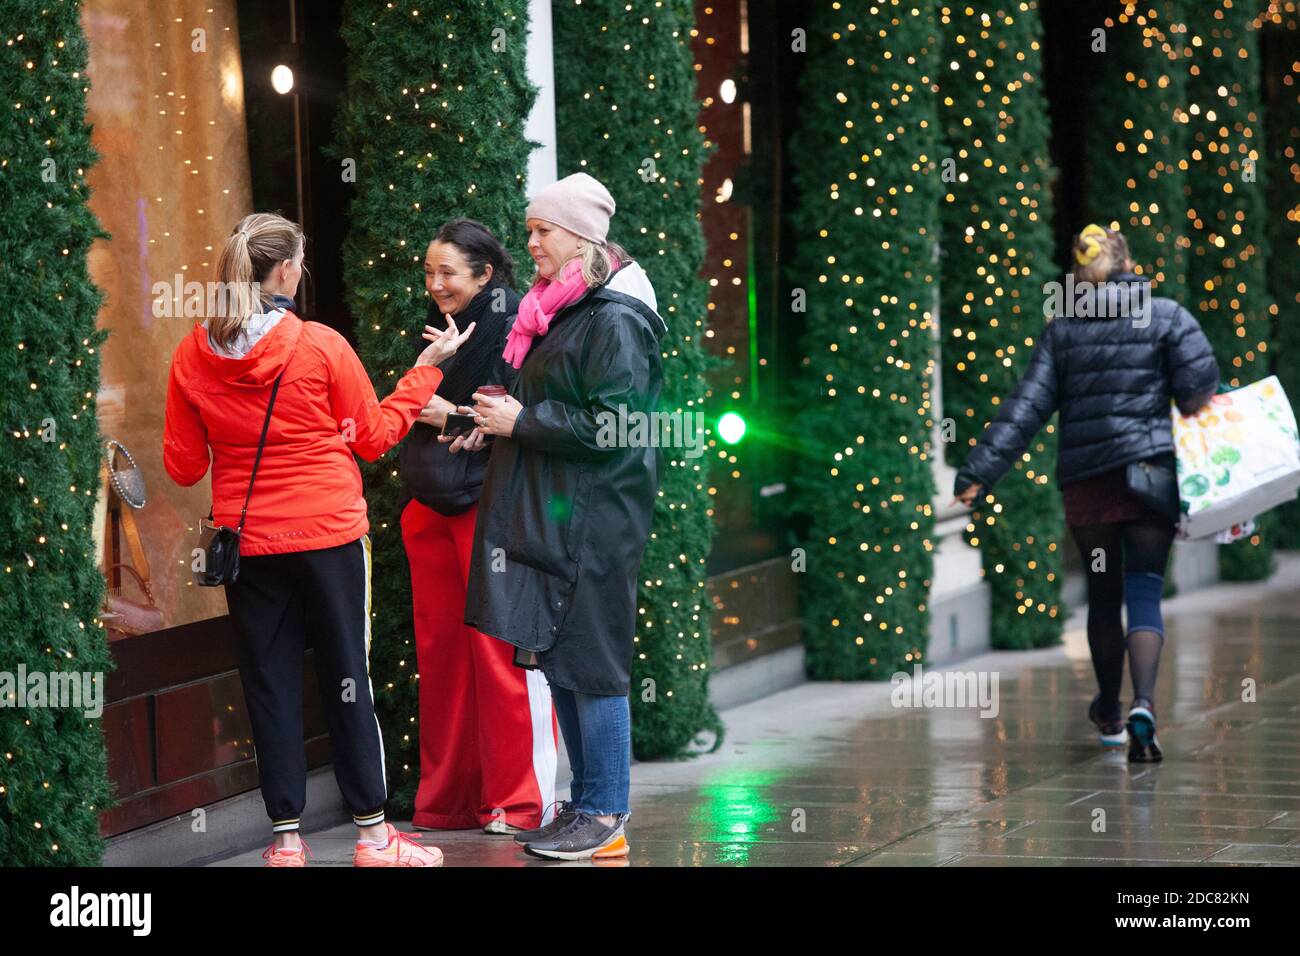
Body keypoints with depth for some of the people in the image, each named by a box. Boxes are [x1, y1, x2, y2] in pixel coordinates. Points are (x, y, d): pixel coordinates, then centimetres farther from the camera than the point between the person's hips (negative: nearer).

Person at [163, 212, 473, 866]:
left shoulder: (192, 356, -3)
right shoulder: (322, 347, -11)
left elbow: (183, 466, 3)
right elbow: (374, 437, 0)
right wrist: (427, 368, 10)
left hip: (247, 541, 2)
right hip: (328, 535, -2)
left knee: (270, 686, 8)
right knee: (346, 678, 6)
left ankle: (286, 836, 8)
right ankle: (373, 834, 11)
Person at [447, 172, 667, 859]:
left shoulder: (614, 319, -14)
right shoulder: (558, 309, 17)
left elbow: (610, 422, -20)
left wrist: (522, 421, -13)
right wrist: (501, 426, 12)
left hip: (591, 519, -10)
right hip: (548, 512, 10)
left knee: (587, 662, -7)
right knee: (555, 660, 12)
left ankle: (605, 817, -1)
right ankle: (585, 803, 19)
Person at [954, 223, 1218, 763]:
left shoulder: (1061, 331, 6)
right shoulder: (1166, 317, 0)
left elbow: (1026, 408, -1)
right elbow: (1199, 384, -10)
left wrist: (980, 472, -3)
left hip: (1084, 480, 2)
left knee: (1103, 595, 18)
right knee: (1144, 596, -4)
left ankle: (1108, 712, 32)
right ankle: (1143, 706, -27)